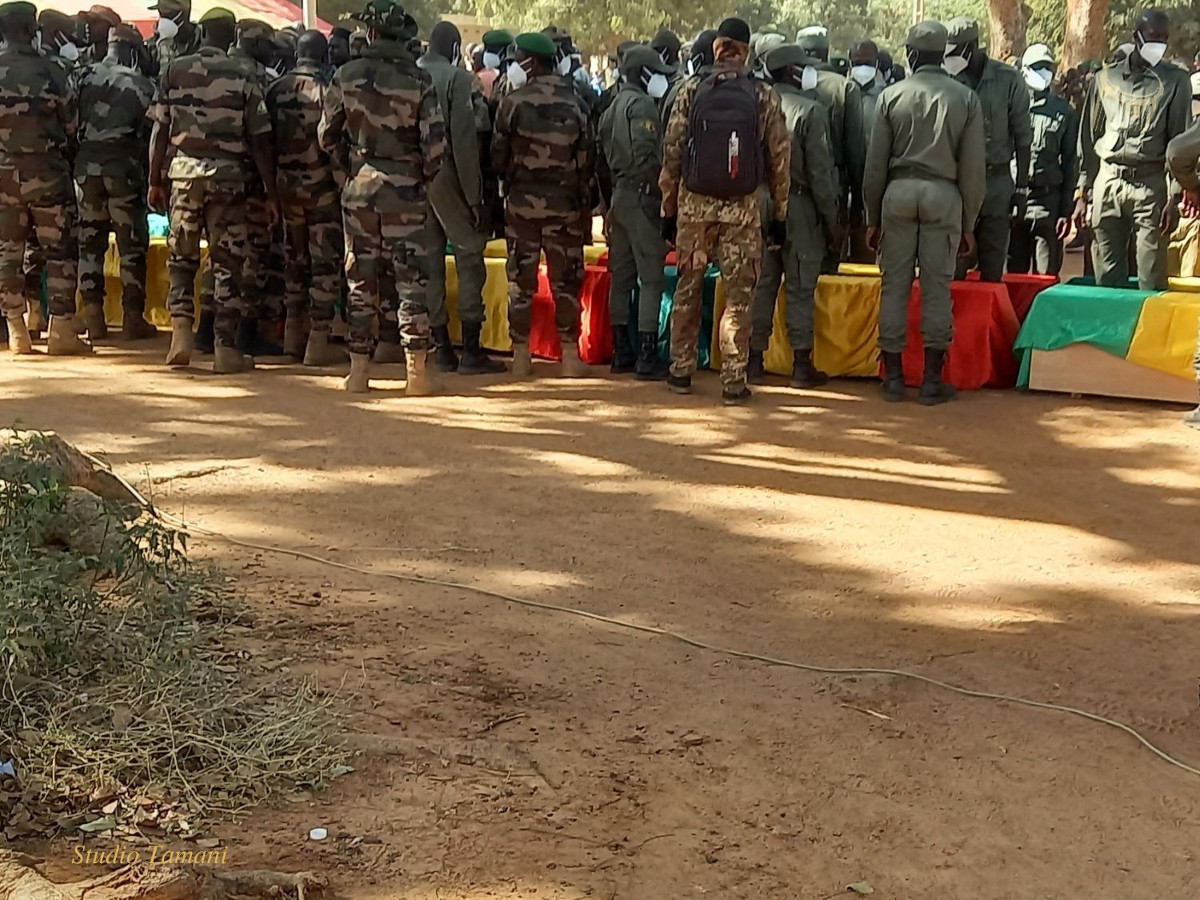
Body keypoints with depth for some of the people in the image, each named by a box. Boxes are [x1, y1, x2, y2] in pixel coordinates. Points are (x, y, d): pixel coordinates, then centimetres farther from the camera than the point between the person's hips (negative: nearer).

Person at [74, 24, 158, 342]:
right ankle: (133, 318, 3)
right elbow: (152, 133, -1)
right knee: (132, 244, 3)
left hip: (86, 166, 3)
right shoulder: (143, 86, -2)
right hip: (124, 168, -3)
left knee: (90, 242, 9)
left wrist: (73, 163, 14)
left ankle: (93, 318, 9)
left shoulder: (84, 77, 6)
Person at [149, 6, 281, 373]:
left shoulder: (174, 70, 3)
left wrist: (156, 181, 10)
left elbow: (160, 131, 2)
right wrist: (271, 193, 3)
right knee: (227, 264, 4)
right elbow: (260, 140, -2)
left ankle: (181, 327, -1)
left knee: (181, 257, 15)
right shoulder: (243, 76, -1)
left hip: (184, 171, 1)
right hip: (227, 175, -1)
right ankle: (225, 347, 4)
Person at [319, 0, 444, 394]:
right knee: (410, 280, 2)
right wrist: (426, 175, 7)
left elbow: (327, 135, 4)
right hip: (404, 186, -2)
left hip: (359, 184, 2)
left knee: (360, 279, 9)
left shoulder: (346, 75, 0)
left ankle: (359, 369, 12)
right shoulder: (418, 79, -7)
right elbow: (435, 143, -10)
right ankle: (416, 372, 0)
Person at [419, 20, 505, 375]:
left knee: (430, 259, 10)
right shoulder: (457, 77, -9)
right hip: (447, 177, -5)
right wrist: (475, 196, -11)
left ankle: (441, 346, 14)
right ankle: (471, 351, -3)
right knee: (469, 256, 1)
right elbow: (464, 140, -14)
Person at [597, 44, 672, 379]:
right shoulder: (642, 104, -10)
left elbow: (602, 151, 16)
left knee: (621, 276, 11)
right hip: (640, 196, -9)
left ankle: (621, 352, 16)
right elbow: (646, 155, -21)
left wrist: (612, 192, 15)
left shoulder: (612, 107, 17)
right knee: (652, 278, -7)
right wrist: (661, 189, -13)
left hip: (618, 196, 9)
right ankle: (646, 357, -9)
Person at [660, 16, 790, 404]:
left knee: (688, 289, 14)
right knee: (738, 296, 4)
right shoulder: (764, 97, -1)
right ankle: (733, 382, 5)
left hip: (694, 204, 1)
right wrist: (780, 214, 9)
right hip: (742, 208, -1)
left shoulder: (690, 92, 0)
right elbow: (779, 159, 1)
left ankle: (681, 371, 20)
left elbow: (671, 155, 0)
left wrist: (668, 209, 8)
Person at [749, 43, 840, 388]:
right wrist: (831, 218, -4)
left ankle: (755, 360, 15)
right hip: (799, 207, -4)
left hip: (759, 205, 4)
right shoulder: (810, 110, -10)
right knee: (801, 288, 2)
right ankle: (801, 363, 6)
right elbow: (820, 171, -11)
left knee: (761, 284, 11)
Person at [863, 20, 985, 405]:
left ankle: (893, 376, 10)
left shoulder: (891, 95, 2)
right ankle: (932, 379, 7)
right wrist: (968, 222, 9)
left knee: (895, 285, 6)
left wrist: (872, 217, 12)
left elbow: (876, 162, 4)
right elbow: (973, 166, 2)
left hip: (898, 192, 0)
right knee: (937, 287, 4)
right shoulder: (965, 98, 2)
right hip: (944, 195, 0)